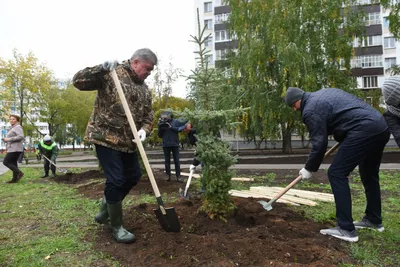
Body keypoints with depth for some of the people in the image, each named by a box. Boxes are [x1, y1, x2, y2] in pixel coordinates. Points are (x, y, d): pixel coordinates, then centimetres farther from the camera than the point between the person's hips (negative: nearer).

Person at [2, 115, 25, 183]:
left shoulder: (18, 127, -10)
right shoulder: (13, 128, 21)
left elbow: (21, 136, -24)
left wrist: (9, 139, -19)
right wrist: (6, 140, 10)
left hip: (15, 149, -10)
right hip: (13, 148, 10)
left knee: (6, 162, -9)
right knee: (13, 163, 9)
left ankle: (19, 172, -10)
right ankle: (15, 179, 10)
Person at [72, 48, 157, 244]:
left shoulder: (145, 90, 11)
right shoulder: (111, 74, -8)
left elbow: (148, 115, 11)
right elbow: (78, 81, -13)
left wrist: (144, 129, -11)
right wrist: (102, 69, -26)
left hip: (128, 141, 8)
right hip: (106, 137, -7)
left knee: (133, 176, 15)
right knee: (116, 180, -5)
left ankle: (106, 207, 38)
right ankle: (116, 226, 13)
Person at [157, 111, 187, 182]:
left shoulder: (175, 122, -6)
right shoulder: (162, 123, 0)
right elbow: (160, 135, 4)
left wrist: (172, 127, -23)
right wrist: (160, 128, -13)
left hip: (175, 144, -2)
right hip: (166, 145, 2)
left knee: (176, 161, 2)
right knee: (167, 161, 9)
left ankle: (178, 176, 7)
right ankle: (168, 175, 19)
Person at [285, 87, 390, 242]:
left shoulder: (310, 110, -5)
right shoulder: (323, 93, 23)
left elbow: (319, 144, -6)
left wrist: (309, 169, 6)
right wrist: (340, 136, 29)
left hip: (364, 130, -10)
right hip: (381, 126, 10)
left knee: (336, 174, -4)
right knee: (369, 174, 23)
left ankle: (346, 230, -2)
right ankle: (374, 220, 36)